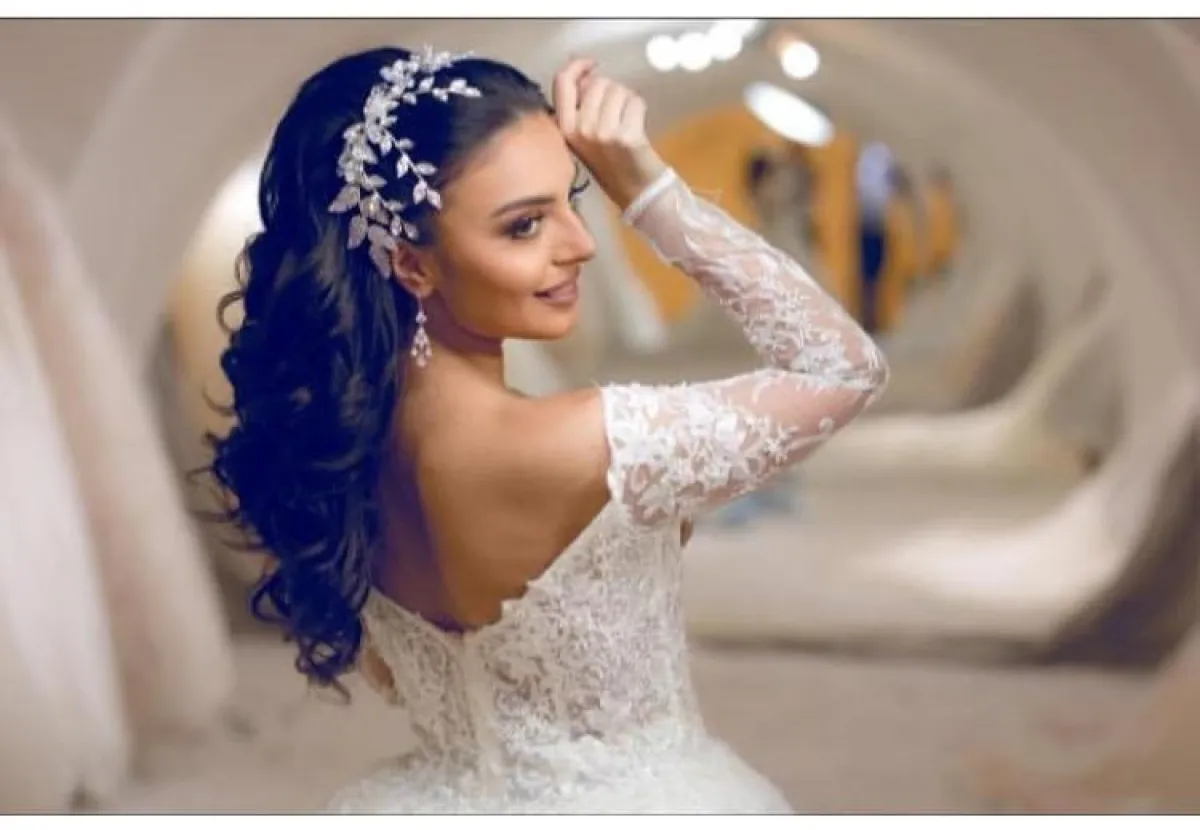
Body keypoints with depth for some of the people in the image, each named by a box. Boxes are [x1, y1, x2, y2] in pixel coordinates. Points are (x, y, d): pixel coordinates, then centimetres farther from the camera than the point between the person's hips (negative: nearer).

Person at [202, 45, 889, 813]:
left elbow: (387, 671, 4)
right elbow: (845, 367, -21)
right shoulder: (565, 450, -33)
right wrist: (643, 183, -27)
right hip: (633, 805, -5)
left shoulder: (326, 425, -11)